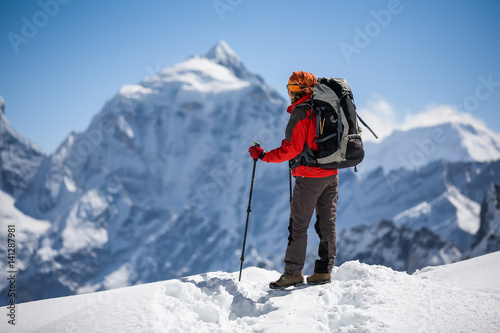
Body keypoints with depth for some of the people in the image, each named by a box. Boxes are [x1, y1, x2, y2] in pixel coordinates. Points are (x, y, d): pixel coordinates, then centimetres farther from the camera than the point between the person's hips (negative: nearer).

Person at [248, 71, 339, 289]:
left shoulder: (301, 112, -14)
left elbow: (291, 149, -18)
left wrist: (263, 156, -11)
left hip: (309, 176, -8)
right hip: (331, 173, 8)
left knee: (298, 226, -1)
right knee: (327, 223, 10)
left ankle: (293, 273, 2)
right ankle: (324, 271, 13)